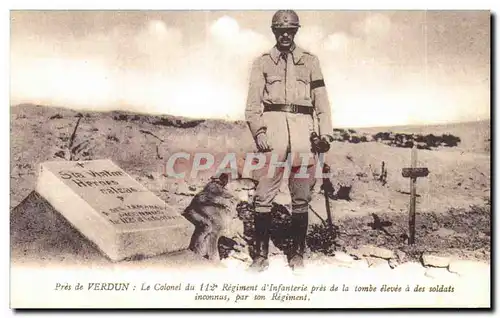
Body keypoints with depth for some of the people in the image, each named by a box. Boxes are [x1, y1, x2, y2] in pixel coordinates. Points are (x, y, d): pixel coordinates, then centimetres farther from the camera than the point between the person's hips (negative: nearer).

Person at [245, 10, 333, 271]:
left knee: (301, 197, 3)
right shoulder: (262, 62, 14)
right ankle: (261, 254, 0)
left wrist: (325, 132, -1)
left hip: (303, 126, 1)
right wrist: (258, 131, -9)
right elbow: (253, 102, 6)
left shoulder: (310, 61, 17)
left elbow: (321, 99, 11)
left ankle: (297, 253, 12)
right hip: (273, 124, -1)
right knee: (264, 195, -7)